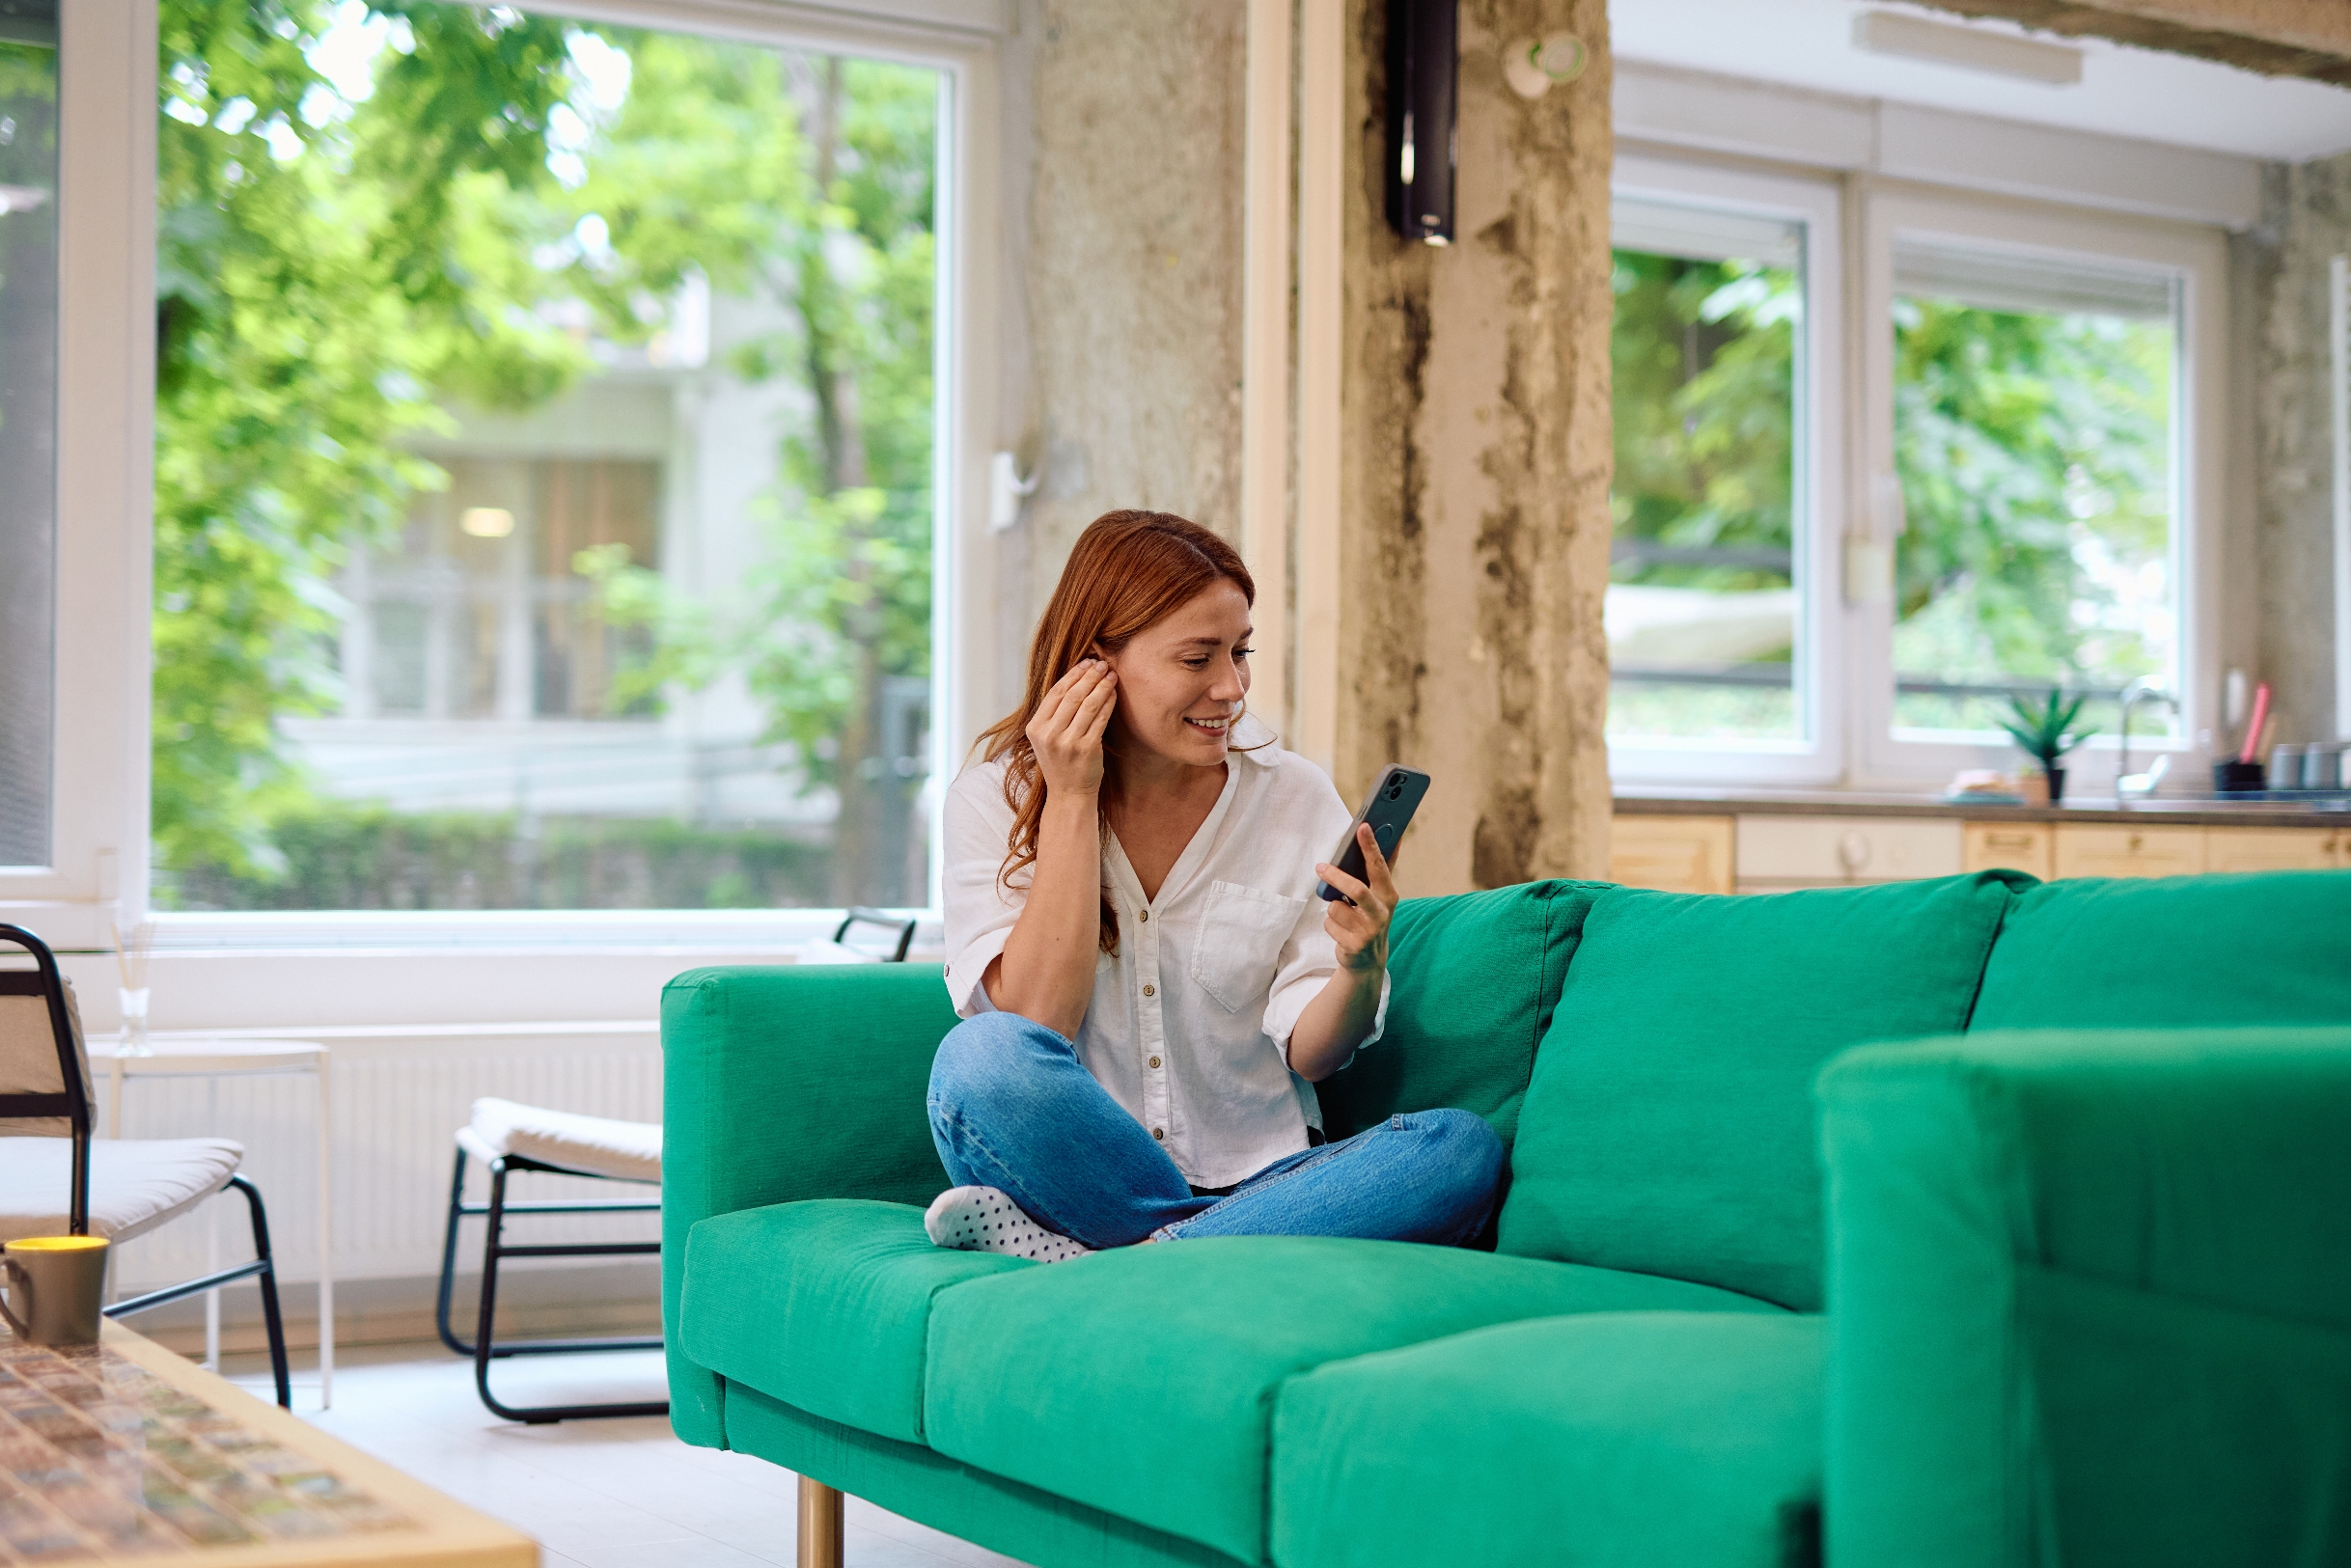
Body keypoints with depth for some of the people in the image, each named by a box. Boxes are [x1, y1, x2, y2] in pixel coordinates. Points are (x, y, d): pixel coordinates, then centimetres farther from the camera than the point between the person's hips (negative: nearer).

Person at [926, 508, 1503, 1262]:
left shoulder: (1296, 798, 4)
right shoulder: (993, 800, 0)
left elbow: (1309, 1056, 1)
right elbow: (1033, 1023, -13)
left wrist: (1359, 972, -21)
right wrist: (1072, 798, -12)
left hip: (1256, 1179, 2)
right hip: (1081, 1180, -2)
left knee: (1462, 1147, -25)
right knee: (983, 1056, -32)